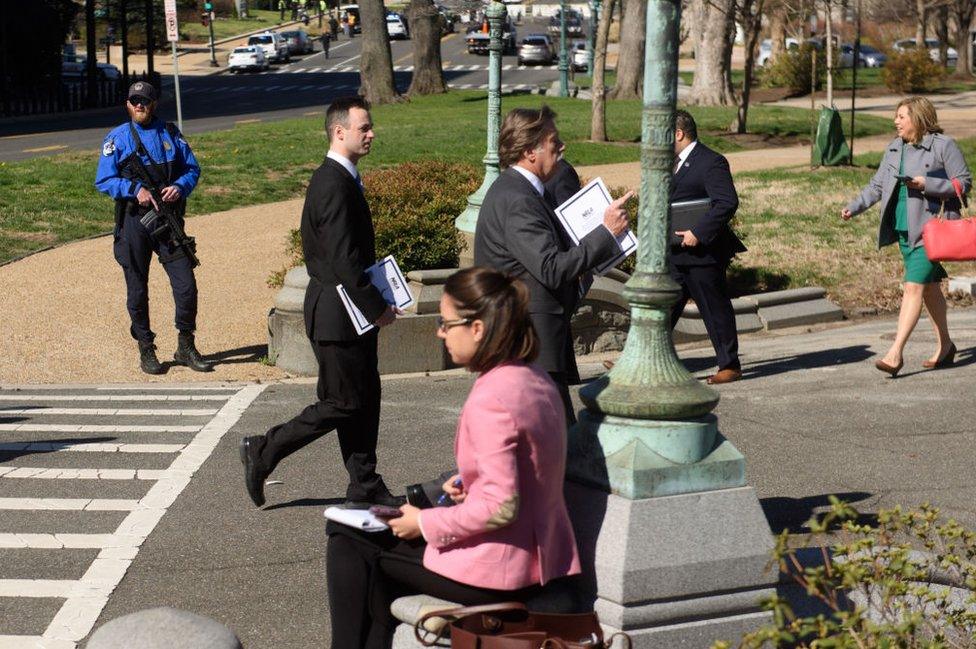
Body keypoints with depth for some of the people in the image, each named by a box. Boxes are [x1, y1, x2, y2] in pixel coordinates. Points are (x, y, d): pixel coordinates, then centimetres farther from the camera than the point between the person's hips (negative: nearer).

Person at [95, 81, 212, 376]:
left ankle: (186, 346, 11)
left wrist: (180, 187, -11)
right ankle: (146, 350, 17)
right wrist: (136, 190, -16)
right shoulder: (116, 138, 3)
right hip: (133, 221, -1)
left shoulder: (171, 133, 9)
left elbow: (192, 168, 10)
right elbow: (103, 180, -2)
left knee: (186, 286, -4)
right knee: (137, 290, 5)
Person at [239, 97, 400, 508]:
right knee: (343, 403, -2)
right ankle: (263, 452, 9)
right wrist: (377, 308, -18)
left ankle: (364, 487, 20)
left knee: (364, 398, 13)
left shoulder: (343, 179, 13)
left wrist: (377, 300, 12)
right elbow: (343, 262, -24)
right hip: (337, 313, -10)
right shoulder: (333, 185, -20)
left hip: (352, 309, 10)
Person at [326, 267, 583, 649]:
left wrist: (425, 524, -15)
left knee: (348, 541, 6)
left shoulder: (490, 398, -24)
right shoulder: (535, 379, 4)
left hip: (496, 572, -9)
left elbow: (501, 507, -26)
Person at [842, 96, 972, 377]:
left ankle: (895, 353, -18)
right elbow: (877, 184, 14)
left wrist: (927, 184, -16)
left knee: (914, 287, -14)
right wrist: (854, 207, 1)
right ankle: (945, 346, 26)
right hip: (903, 230, 7)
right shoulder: (894, 148, 12)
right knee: (929, 288, 15)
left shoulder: (943, 145, -7)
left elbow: (964, 182, -6)